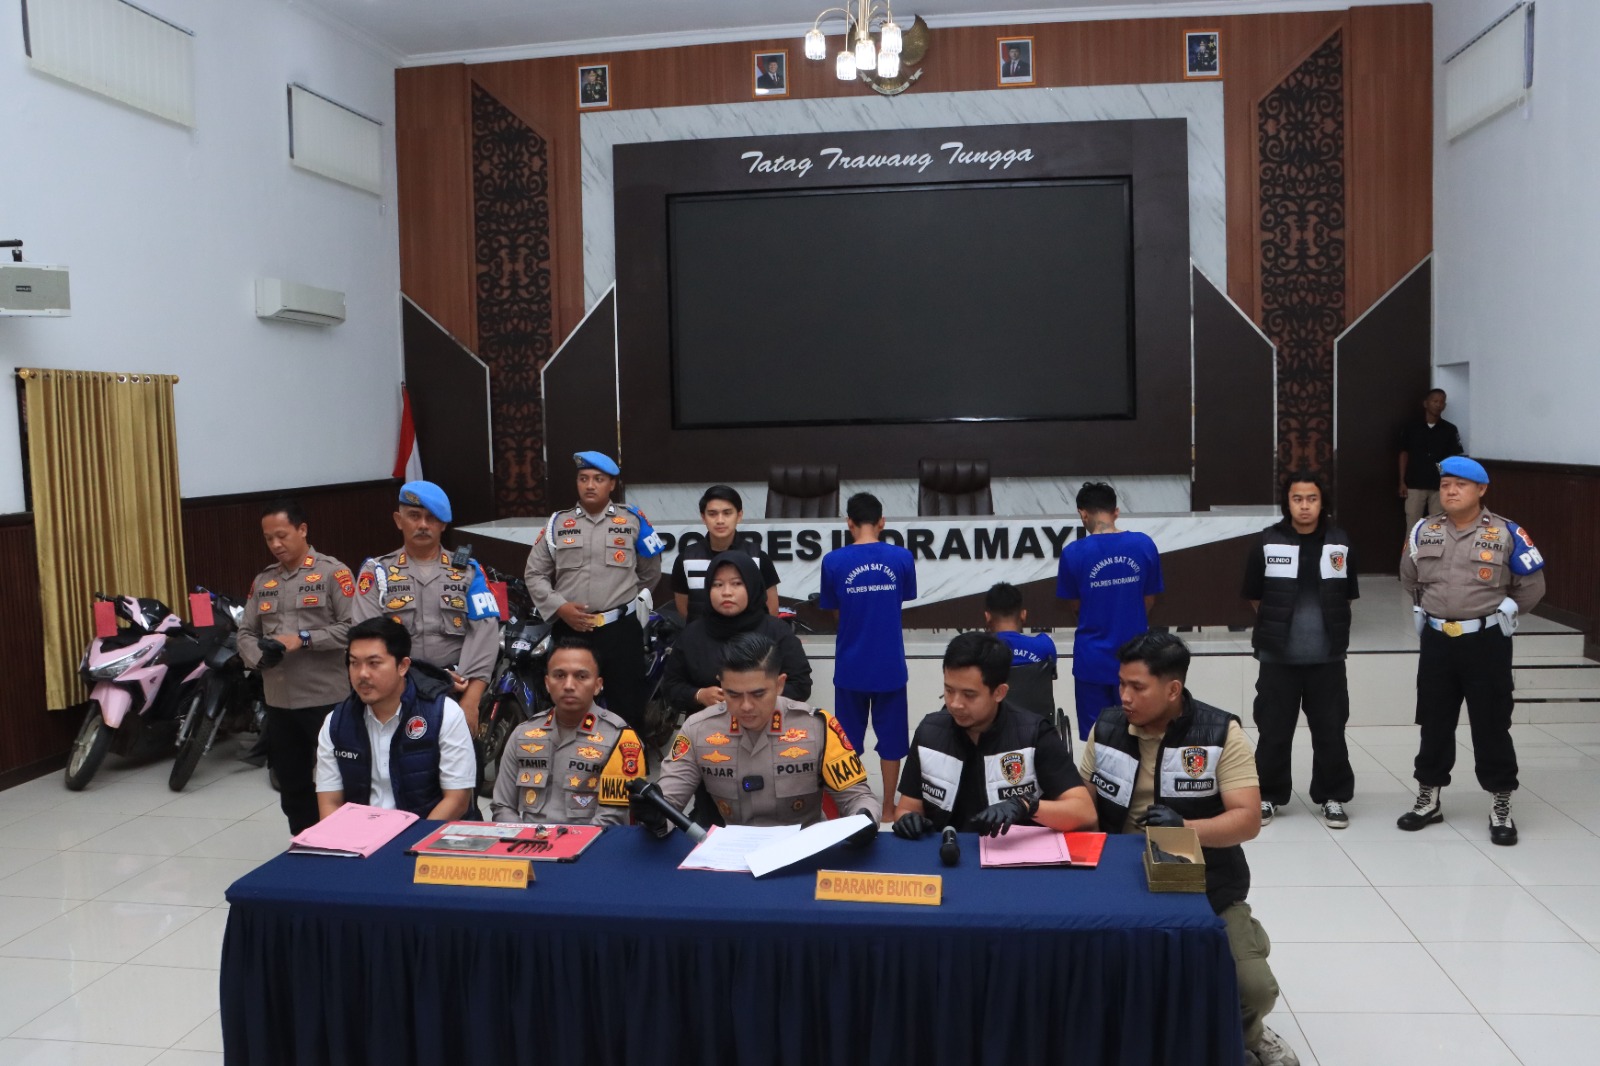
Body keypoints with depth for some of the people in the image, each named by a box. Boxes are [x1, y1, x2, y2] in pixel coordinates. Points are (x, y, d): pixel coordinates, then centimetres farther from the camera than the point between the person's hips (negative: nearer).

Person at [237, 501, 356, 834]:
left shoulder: (332, 572, -5)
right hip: (279, 702, 6)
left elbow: (352, 627, -13)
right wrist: (258, 657, -8)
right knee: (292, 787, 15)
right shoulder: (263, 581, 15)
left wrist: (303, 639, -18)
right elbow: (245, 633, 13)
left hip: (327, 699, -6)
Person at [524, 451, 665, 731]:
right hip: (570, 630, 2)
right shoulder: (557, 523, 7)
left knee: (627, 706, 3)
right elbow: (535, 574, 7)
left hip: (621, 629, -1)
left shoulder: (633, 521, 4)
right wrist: (560, 607, -6)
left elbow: (650, 573, 14)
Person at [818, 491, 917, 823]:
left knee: (848, 741, 15)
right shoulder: (902, 558, -8)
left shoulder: (834, 562, -10)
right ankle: (888, 809, 23)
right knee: (890, 738, 14)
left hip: (851, 667, 0)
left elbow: (834, 610, 2)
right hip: (890, 666, 0)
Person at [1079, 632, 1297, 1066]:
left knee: (1254, 988, -17)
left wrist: (1185, 828, -30)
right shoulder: (1106, 728, 2)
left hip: (1208, 889, -2)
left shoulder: (1220, 732, -8)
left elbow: (1248, 820, -13)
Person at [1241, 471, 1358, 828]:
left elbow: (1347, 596, 10)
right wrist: (1277, 627, 7)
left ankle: (1333, 797, 23)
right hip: (1278, 656, -1)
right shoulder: (1268, 542, -5)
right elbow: (1255, 597, 4)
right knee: (1273, 730, 7)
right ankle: (1268, 796, 20)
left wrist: (1330, 627, 7)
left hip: (1327, 657, 1)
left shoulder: (1339, 543, -1)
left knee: (1330, 730, 9)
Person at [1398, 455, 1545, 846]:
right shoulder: (1423, 532, 2)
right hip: (1437, 641, 4)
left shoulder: (1507, 533, -9)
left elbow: (1532, 586, 1)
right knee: (1434, 723, 12)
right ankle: (1428, 799, 25)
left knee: (1491, 726, 3)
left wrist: (1502, 613, 5)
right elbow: (1409, 578, 18)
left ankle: (1500, 807, 16)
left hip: (1487, 642, -3)